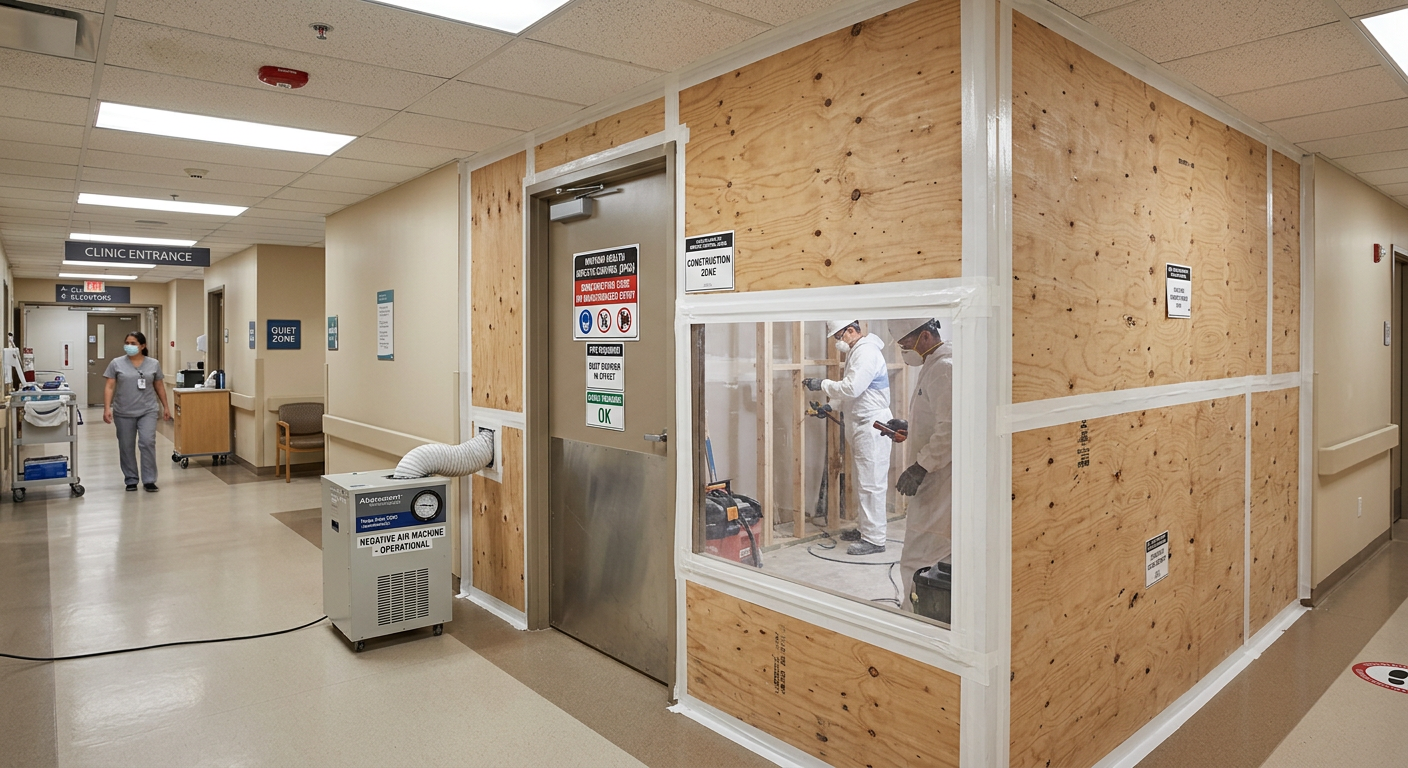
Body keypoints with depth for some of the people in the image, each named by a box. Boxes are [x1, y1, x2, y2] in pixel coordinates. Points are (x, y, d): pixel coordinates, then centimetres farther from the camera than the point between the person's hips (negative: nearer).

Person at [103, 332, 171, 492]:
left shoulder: (154, 364, 4)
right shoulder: (116, 363, 0)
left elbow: (159, 386, 10)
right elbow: (110, 387, -2)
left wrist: (165, 407, 9)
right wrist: (107, 408, -11)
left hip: (148, 411, -1)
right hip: (123, 413, 1)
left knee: (148, 442, -10)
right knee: (126, 446, 6)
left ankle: (149, 480, -4)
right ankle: (131, 480, 17)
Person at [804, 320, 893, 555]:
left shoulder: (867, 352, -16)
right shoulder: (856, 352, 17)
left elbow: (851, 388, -23)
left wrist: (822, 384, -13)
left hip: (872, 426, -11)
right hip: (862, 426, 11)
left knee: (871, 484, -7)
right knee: (864, 482, 16)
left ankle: (875, 539, -2)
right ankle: (866, 529, 26)